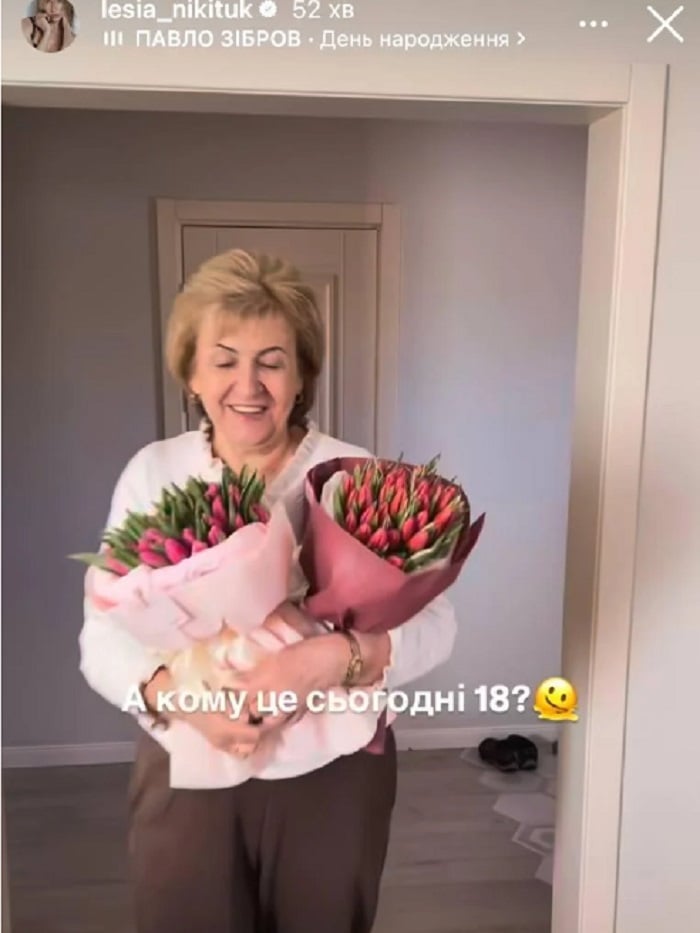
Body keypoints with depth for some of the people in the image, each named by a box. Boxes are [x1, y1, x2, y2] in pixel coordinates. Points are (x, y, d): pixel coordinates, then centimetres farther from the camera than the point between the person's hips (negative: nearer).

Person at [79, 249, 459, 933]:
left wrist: (337, 656, -31)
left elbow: (433, 624, -13)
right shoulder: (152, 474, -4)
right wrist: (176, 695, -25)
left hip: (333, 773, 0)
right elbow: (103, 637, -6)